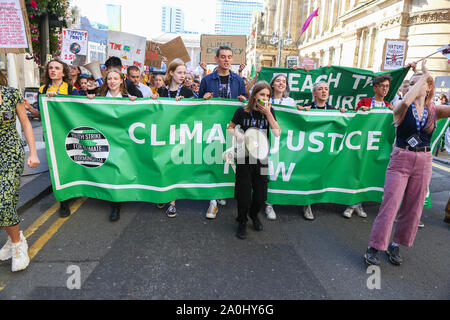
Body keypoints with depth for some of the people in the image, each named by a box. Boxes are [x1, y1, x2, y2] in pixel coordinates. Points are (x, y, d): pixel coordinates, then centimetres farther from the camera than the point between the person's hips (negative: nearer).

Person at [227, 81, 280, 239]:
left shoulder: (270, 111, 1)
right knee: (244, 192, 2)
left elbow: (277, 133, -10)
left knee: (261, 193, 8)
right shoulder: (242, 111, -5)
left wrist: (268, 113, -15)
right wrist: (237, 134, -14)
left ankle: (254, 215, 39)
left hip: (261, 157, 2)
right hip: (244, 156, -2)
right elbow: (230, 127, 7)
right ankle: (242, 222, 25)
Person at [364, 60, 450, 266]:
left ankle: (395, 246, 24)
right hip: (400, 160, -3)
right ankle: (373, 248, 2)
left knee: (413, 207, 8)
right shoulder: (402, 108, -2)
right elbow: (405, 102, -27)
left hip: (423, 163, 4)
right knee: (390, 205, -7)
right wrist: (424, 74, -17)